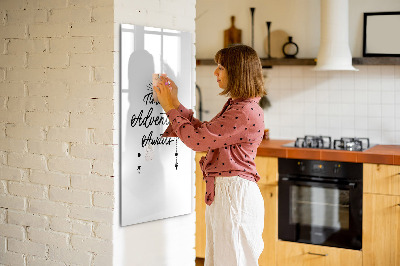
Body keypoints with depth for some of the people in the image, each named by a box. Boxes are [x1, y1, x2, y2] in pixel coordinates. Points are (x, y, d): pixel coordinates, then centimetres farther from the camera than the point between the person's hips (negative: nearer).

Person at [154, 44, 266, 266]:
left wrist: (170, 107, -8)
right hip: (222, 192, 10)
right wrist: (175, 103, 14)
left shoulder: (246, 112, -20)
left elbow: (197, 139, -20)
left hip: (235, 194, -10)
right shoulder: (235, 105, 13)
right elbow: (203, 131, 17)